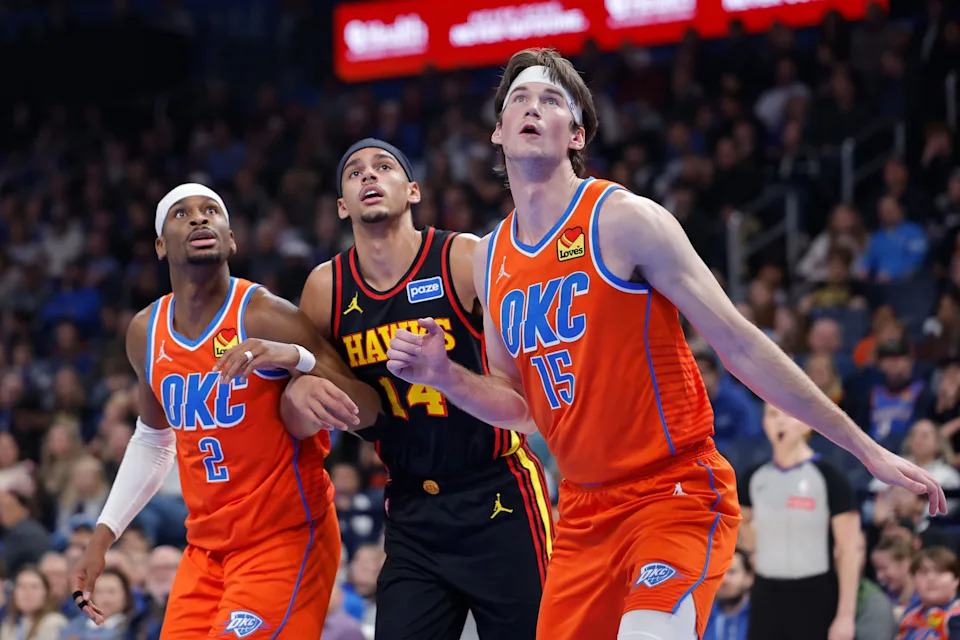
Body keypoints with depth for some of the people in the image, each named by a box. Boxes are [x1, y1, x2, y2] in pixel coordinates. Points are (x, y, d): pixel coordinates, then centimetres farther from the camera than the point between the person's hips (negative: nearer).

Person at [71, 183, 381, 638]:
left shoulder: (265, 318, -14)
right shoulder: (145, 335, 5)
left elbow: (368, 412, -15)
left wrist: (297, 359, -32)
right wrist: (104, 534, 16)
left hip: (287, 539, -6)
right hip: (206, 547, 6)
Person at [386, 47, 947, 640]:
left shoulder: (624, 220, -11)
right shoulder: (491, 258, 8)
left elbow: (741, 345, -10)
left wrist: (866, 448, -10)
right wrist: (444, 376, -3)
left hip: (679, 495, -6)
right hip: (585, 513, 6)